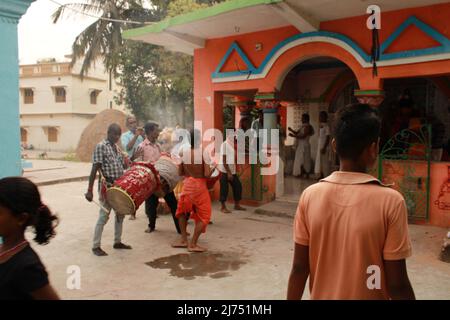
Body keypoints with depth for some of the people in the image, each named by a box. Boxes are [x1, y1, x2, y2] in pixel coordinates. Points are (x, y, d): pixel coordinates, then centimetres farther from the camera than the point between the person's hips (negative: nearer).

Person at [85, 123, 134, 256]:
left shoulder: (117, 147, 11)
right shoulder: (101, 146, -12)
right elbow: (94, 169, -16)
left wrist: (132, 158, 3)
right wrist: (89, 190, -19)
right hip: (107, 186, -8)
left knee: (120, 214, 14)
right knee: (104, 216, -2)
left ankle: (117, 242, 28)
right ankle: (96, 246, 10)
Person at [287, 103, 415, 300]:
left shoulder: (310, 196, -13)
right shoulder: (390, 201, -20)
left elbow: (299, 269, -7)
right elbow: (397, 284, -16)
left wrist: (292, 297, 5)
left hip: (322, 295, 2)